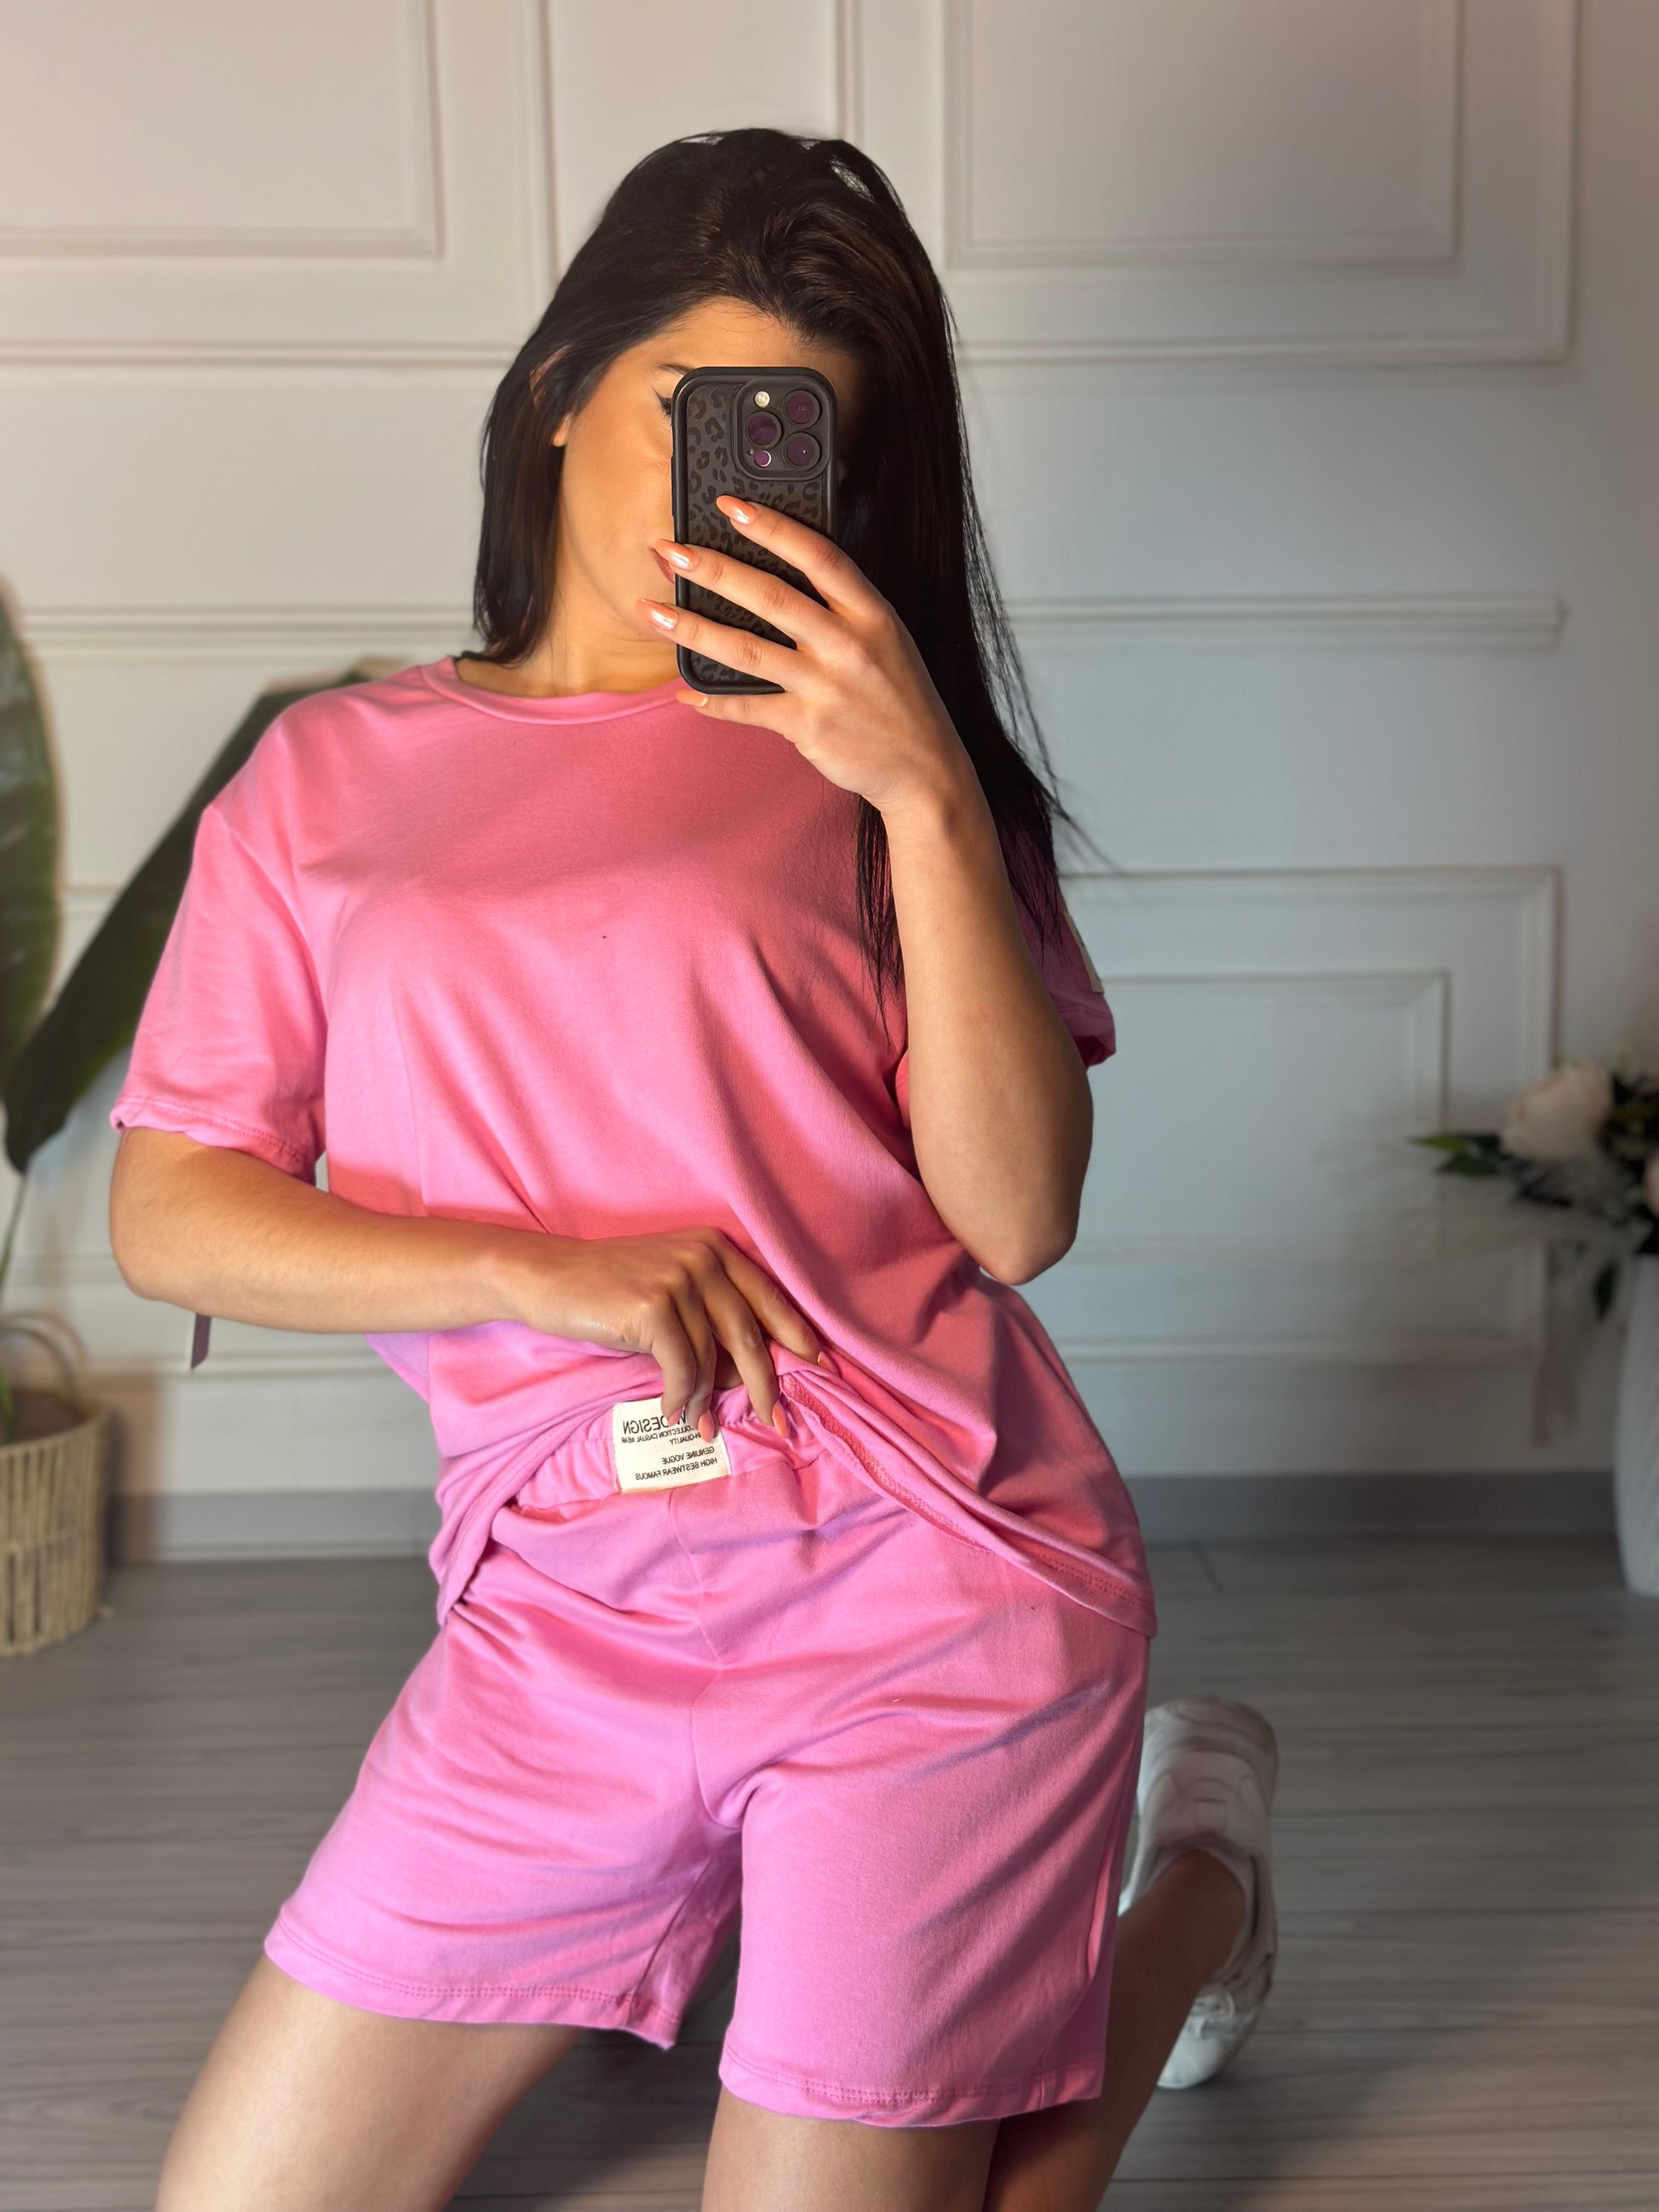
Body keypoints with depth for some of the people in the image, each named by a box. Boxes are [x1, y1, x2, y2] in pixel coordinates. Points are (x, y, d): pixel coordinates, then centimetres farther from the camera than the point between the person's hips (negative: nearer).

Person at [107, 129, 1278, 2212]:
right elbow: (168, 1216, 1)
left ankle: (1198, 1861, 29)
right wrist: (542, 1271, -13)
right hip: (557, 1626, 3)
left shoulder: (867, 757, 3)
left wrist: (923, 790, -16)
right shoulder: (329, 773, 8)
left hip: (919, 1585, -3)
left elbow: (1016, 1217, -8)